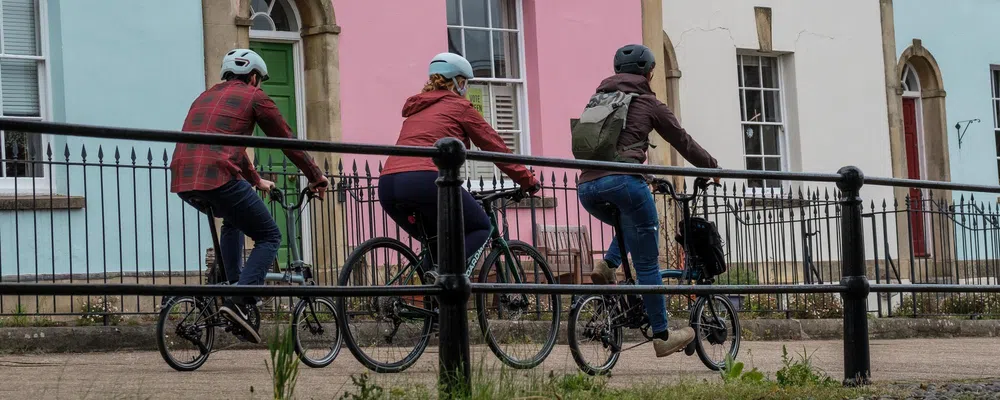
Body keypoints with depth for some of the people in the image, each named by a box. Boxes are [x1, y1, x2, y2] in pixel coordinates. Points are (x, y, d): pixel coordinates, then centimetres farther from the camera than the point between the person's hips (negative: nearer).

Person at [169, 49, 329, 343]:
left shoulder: (206, 96, 30)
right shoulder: (253, 96, 10)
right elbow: (287, 141, 14)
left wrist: (256, 180, 55)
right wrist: (317, 178, 27)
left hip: (182, 182, 7)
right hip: (218, 178, -7)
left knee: (234, 220, 35)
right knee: (270, 237, 7)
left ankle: (234, 287, 23)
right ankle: (238, 301, -12)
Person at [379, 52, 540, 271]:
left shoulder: (416, 108, 30)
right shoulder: (459, 106, 11)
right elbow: (495, 146, 14)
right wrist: (528, 181, 22)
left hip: (388, 186, 6)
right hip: (426, 181, -6)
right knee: (480, 228, 14)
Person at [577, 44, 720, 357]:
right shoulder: (647, 103, 11)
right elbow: (683, 141, 17)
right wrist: (713, 168, 32)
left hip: (587, 187, 5)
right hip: (623, 180, -5)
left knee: (631, 227, 34)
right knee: (647, 262, 3)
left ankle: (607, 265, 8)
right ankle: (662, 336, 5)